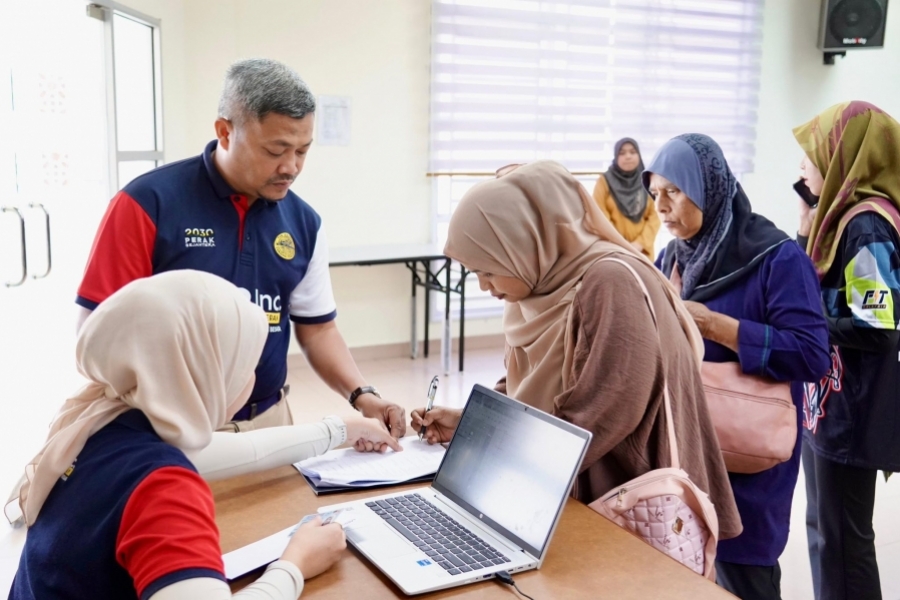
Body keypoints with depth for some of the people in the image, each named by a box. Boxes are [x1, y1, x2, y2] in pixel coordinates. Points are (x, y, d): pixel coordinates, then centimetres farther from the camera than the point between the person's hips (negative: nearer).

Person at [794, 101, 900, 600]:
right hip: (829, 402, 9)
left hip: (850, 411, -9)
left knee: (842, 538, 4)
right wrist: (808, 231, 4)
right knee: (822, 527, 20)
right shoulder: (846, 216, 8)